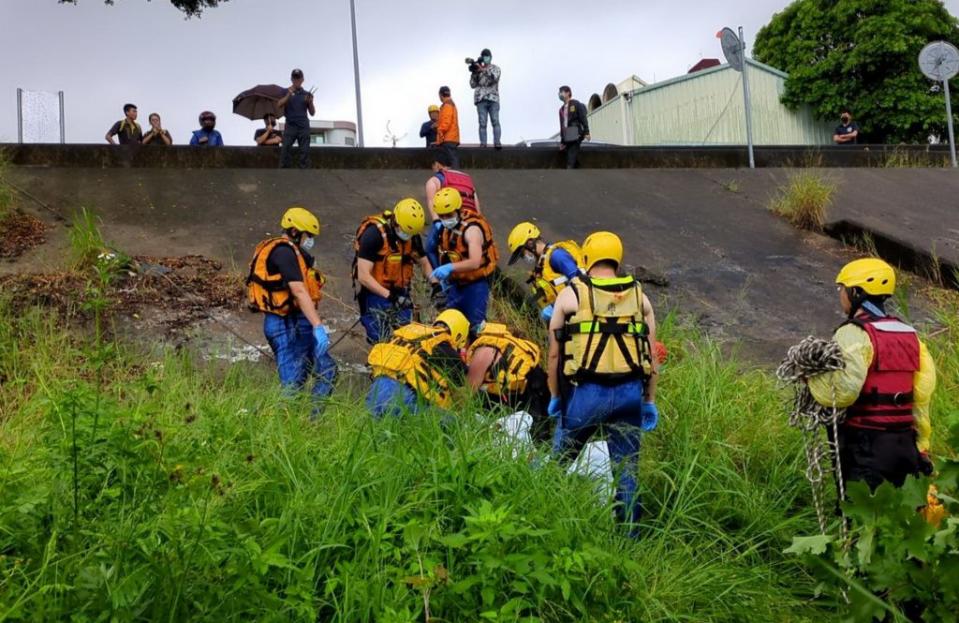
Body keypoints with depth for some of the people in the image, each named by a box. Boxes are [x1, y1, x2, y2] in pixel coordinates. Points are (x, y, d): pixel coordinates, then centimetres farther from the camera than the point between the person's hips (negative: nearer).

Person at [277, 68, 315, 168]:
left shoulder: (306, 94, 14)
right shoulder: (286, 92, 11)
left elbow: (312, 113, 14)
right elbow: (278, 106, -3)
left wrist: (311, 102, -5)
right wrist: (288, 95, -14)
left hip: (303, 126, 1)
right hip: (290, 125, -1)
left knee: (305, 151, -3)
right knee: (285, 148, -13)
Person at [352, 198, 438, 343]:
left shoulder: (412, 236, -1)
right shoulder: (374, 233, -20)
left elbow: (424, 263, 15)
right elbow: (363, 276, -22)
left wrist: (435, 285, -3)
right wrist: (389, 295, -28)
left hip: (400, 292, 6)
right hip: (375, 293, -5)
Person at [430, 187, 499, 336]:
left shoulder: (471, 229, -23)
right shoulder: (446, 228, 3)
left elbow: (475, 262, -37)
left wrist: (450, 267, -48)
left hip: (475, 284, -8)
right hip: (457, 283, 8)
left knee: (476, 326, -7)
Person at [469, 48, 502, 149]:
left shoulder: (495, 68, 11)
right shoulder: (478, 70, 16)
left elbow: (494, 78, -11)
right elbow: (473, 85, 10)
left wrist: (483, 70, -18)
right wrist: (473, 73, -5)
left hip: (493, 98, -1)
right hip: (481, 99, 1)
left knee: (495, 122, -11)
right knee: (482, 123, -6)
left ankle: (497, 142, -17)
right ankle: (483, 143, -9)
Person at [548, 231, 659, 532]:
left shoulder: (570, 295, 3)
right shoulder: (639, 297, 10)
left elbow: (555, 353, 3)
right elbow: (651, 354, 9)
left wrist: (555, 396, 15)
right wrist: (650, 401, 16)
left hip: (586, 391, -2)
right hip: (630, 392, 3)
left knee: (559, 459, 15)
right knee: (626, 467, 12)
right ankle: (629, 530, 18)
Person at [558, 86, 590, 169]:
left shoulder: (575, 104, 2)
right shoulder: (561, 109, 21)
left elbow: (583, 118, -4)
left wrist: (586, 132, -14)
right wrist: (562, 141, 17)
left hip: (575, 136, -7)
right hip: (567, 137, 7)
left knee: (571, 161, -16)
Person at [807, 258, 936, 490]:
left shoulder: (854, 334, -12)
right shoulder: (909, 335, 13)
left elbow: (842, 392, -24)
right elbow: (922, 398, 11)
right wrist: (921, 446, 16)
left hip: (865, 445, -8)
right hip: (904, 443, 8)